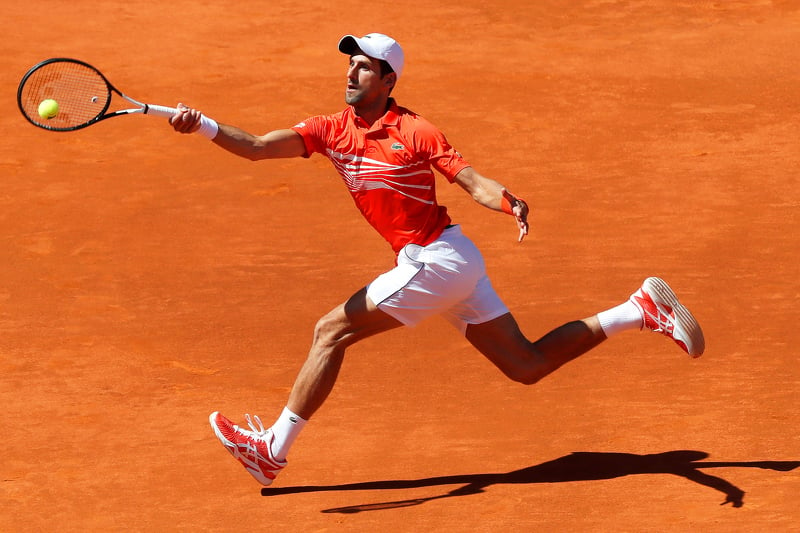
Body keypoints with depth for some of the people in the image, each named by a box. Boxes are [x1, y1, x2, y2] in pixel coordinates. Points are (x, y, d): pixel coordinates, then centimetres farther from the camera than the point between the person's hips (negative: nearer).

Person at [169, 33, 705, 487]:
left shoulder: (415, 131, -10)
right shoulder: (332, 130, 6)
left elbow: (473, 180, -13)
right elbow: (257, 147, -4)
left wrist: (508, 201, -34)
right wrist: (203, 125, -20)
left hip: (436, 259, -8)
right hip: (452, 266, 8)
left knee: (332, 331, -7)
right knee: (526, 365, 10)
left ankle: (273, 449, 2)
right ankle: (643, 310, 16)